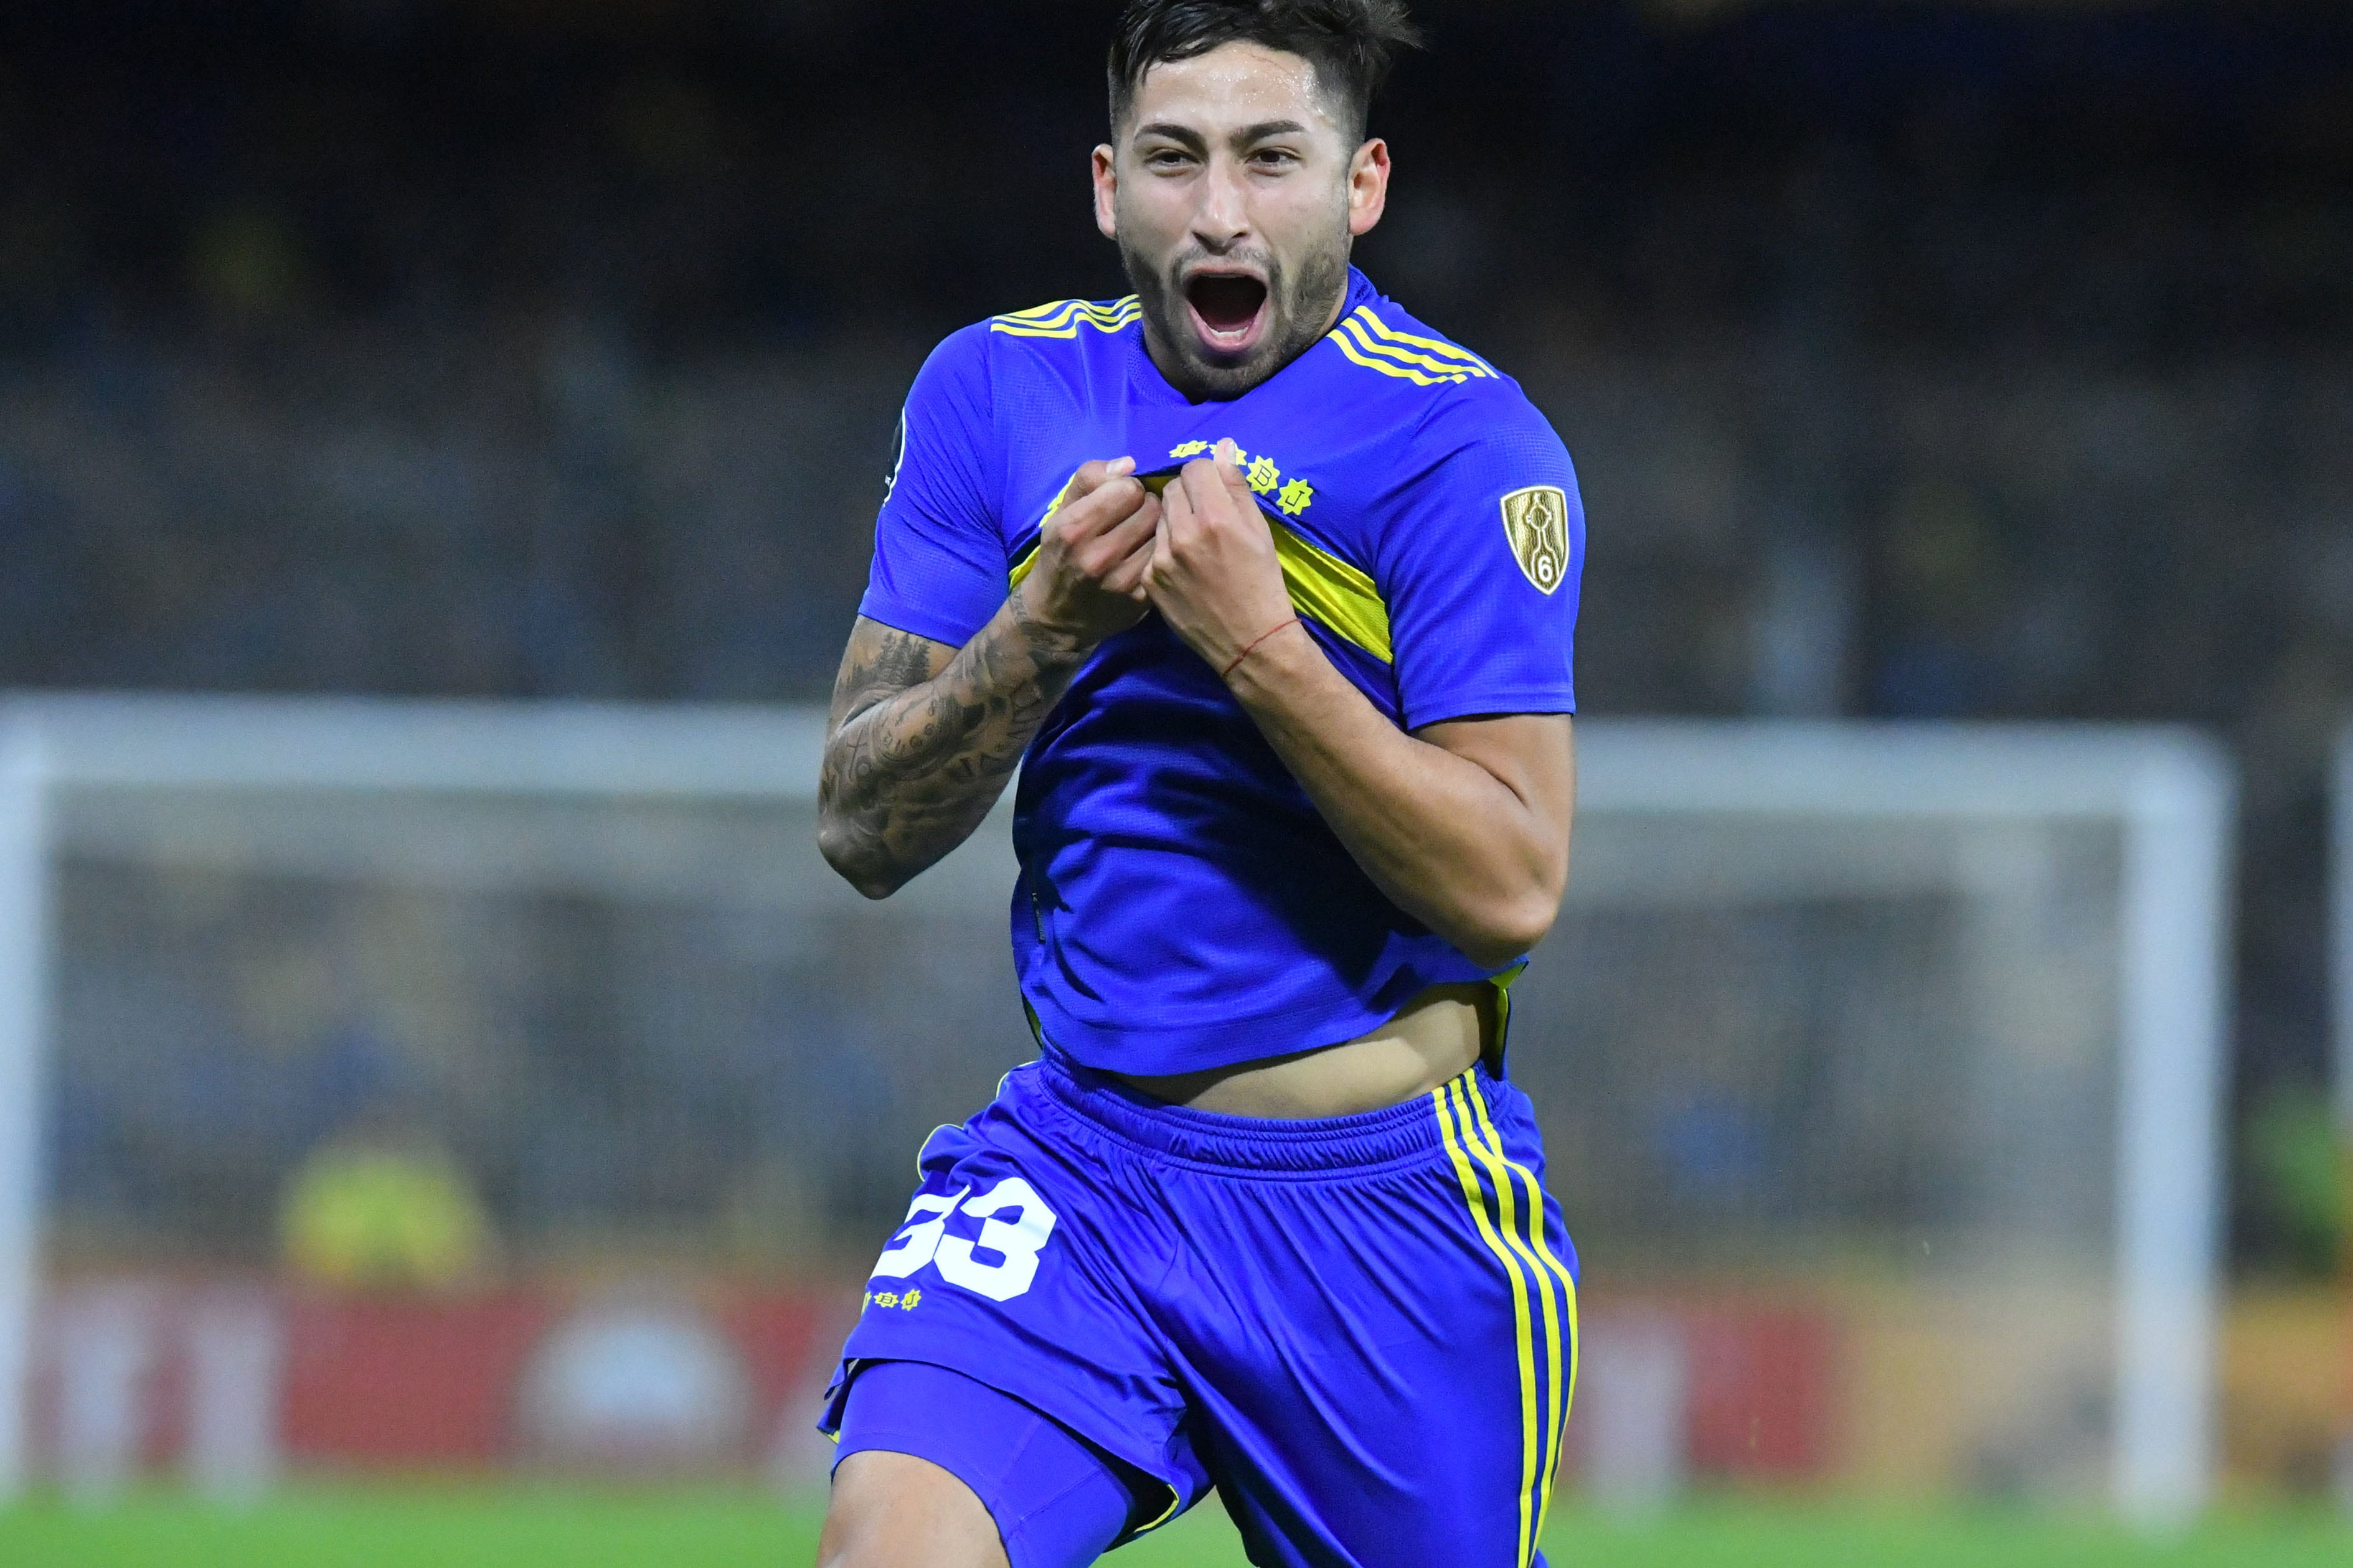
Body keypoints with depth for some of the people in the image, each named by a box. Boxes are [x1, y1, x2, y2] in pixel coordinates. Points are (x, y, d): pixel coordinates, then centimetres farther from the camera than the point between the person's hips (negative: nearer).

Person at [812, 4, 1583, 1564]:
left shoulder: (1458, 442, -9)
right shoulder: (998, 395, 4)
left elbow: (1512, 888, -16)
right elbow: (863, 830, 3)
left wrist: (1259, 645, -25)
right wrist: (1043, 630, -15)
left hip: (1384, 1197, -2)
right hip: (1078, 1159, 2)